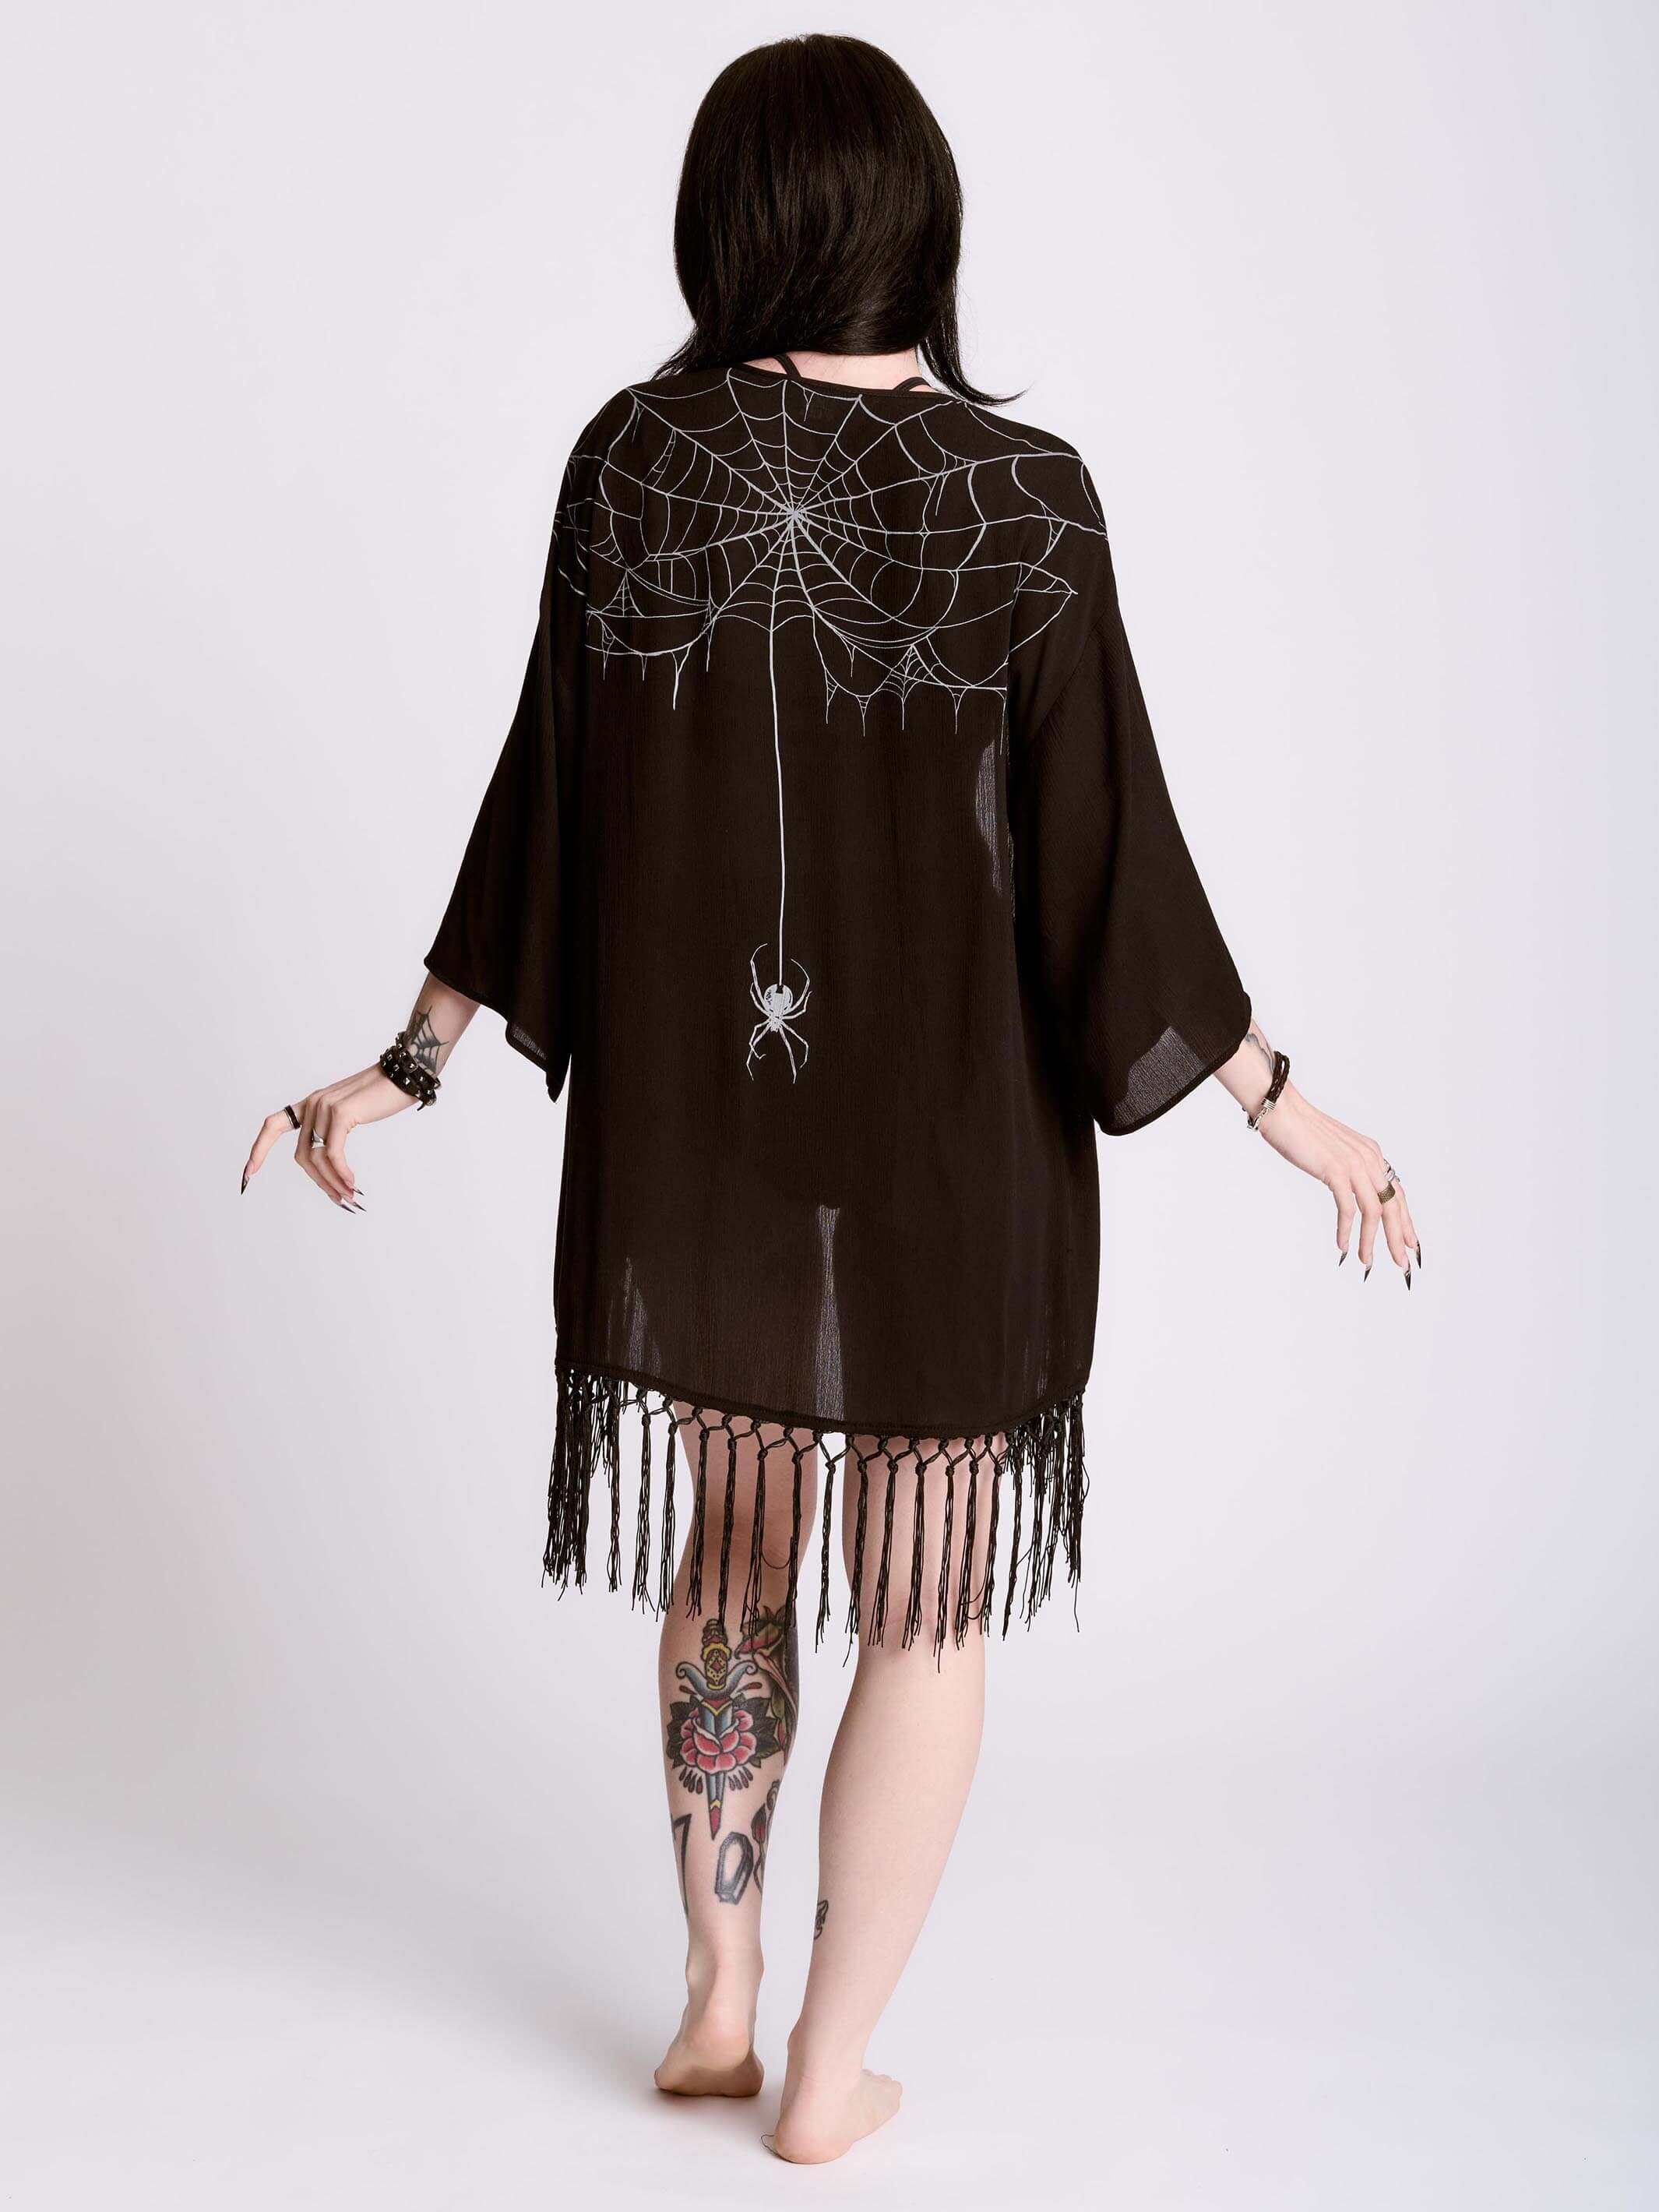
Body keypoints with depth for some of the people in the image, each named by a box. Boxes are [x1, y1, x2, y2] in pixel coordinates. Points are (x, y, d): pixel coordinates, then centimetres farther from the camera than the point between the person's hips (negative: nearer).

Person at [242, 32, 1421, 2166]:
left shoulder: (635, 458, -7)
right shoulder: (1022, 489, -13)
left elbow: (552, 792, -3)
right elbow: (1108, 846, -12)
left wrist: (411, 1065, 9)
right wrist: (1281, 1104, 0)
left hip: (696, 1113, 3)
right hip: (950, 1132, -2)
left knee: (731, 1561, 21)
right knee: (927, 1604, 14)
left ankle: (716, 2007, 33)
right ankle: (828, 2072, 23)